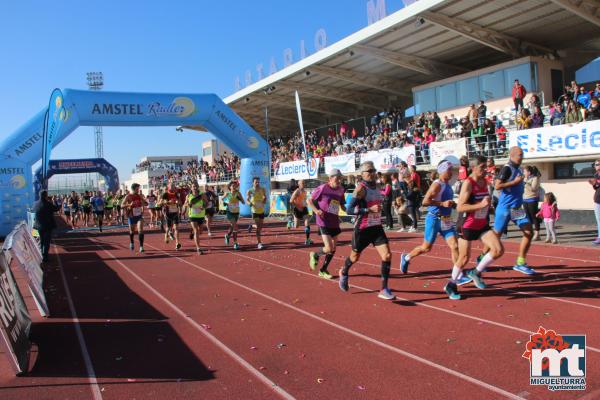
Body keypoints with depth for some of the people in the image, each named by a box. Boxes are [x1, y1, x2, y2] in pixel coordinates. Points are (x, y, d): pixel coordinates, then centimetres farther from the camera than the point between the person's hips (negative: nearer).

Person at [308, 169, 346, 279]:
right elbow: (309, 200, -3)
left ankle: (323, 270, 28)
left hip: (335, 223, 6)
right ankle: (315, 255, 19)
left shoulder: (340, 190, 5)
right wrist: (316, 210, -20)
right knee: (329, 248, -14)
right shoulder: (322, 188, -11)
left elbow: (342, 206, 16)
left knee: (333, 248, 11)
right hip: (324, 223, -6)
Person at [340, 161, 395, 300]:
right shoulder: (361, 188, -16)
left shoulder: (376, 186, 7)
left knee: (387, 255, -10)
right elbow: (349, 209, -23)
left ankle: (384, 289, 0)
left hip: (377, 227, 6)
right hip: (362, 229, -5)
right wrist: (369, 210, -30)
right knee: (355, 256, 14)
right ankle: (344, 273, 47)